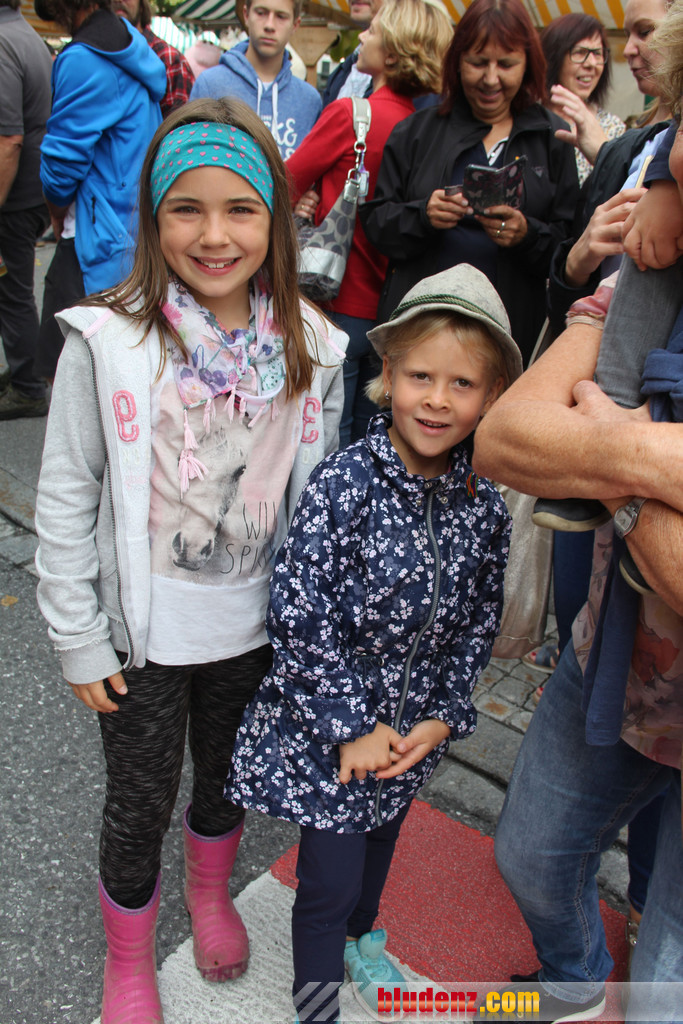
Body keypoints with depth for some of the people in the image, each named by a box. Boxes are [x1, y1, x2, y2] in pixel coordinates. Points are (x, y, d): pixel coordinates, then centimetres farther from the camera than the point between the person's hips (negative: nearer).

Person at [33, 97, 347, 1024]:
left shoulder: (311, 348, -8)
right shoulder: (108, 342, -18)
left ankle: (211, 895, 59)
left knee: (226, 775, 26)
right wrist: (79, 640, -9)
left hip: (257, 625, 3)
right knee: (140, 804, 17)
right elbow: (65, 502, -11)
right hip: (145, 633, -3)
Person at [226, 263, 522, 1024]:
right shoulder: (343, 482, -23)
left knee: (378, 843, 28)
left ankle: (361, 941, 59)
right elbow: (299, 613, -22)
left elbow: (479, 623, 2)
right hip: (325, 726, -5)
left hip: (413, 726, 5)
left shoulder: (483, 506, -8)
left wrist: (443, 717, -5)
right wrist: (351, 728, -18)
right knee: (329, 880, 5)